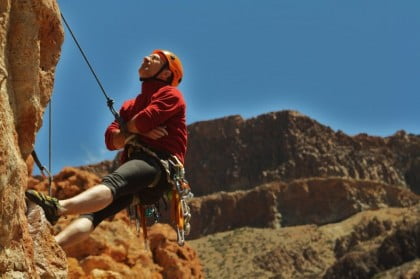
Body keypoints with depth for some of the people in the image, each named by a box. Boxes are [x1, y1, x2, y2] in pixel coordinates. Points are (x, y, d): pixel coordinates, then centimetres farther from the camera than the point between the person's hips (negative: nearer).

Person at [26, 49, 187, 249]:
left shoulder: (171, 94, 11)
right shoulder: (131, 105, 31)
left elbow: (144, 120, -9)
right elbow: (111, 139, 14)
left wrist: (128, 131, 12)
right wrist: (140, 132, -3)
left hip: (159, 164, -7)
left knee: (112, 182, -36)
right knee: (93, 210, -18)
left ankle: (57, 208, -61)